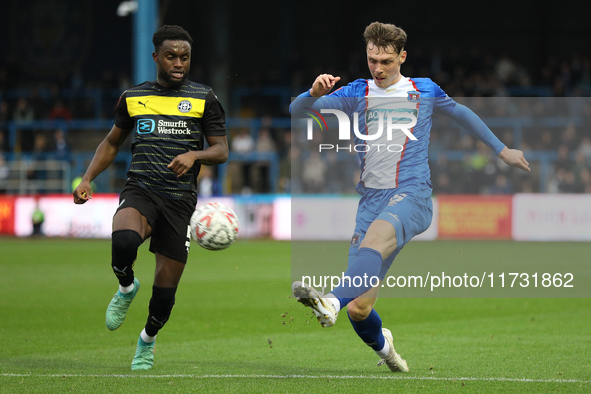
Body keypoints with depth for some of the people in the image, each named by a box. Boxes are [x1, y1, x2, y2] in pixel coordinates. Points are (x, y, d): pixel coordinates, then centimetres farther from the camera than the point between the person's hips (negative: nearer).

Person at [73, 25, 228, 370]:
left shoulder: (204, 99, 4)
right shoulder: (133, 97, 10)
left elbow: (221, 151, 4)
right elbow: (113, 142, 23)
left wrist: (194, 154, -18)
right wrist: (87, 179, 10)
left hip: (180, 200, 0)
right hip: (140, 190, 0)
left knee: (166, 289, 2)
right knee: (124, 240, -35)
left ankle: (148, 341, 33)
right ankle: (126, 288, -1)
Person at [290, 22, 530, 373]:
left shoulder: (425, 90, 12)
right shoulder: (357, 93, 12)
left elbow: (462, 114, 30)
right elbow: (297, 110, 5)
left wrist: (502, 150, 36)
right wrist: (315, 92, -17)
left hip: (412, 196, -2)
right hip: (371, 199, 2)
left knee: (379, 231, -40)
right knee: (358, 309, -7)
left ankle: (333, 301, -63)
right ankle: (382, 345, 28)